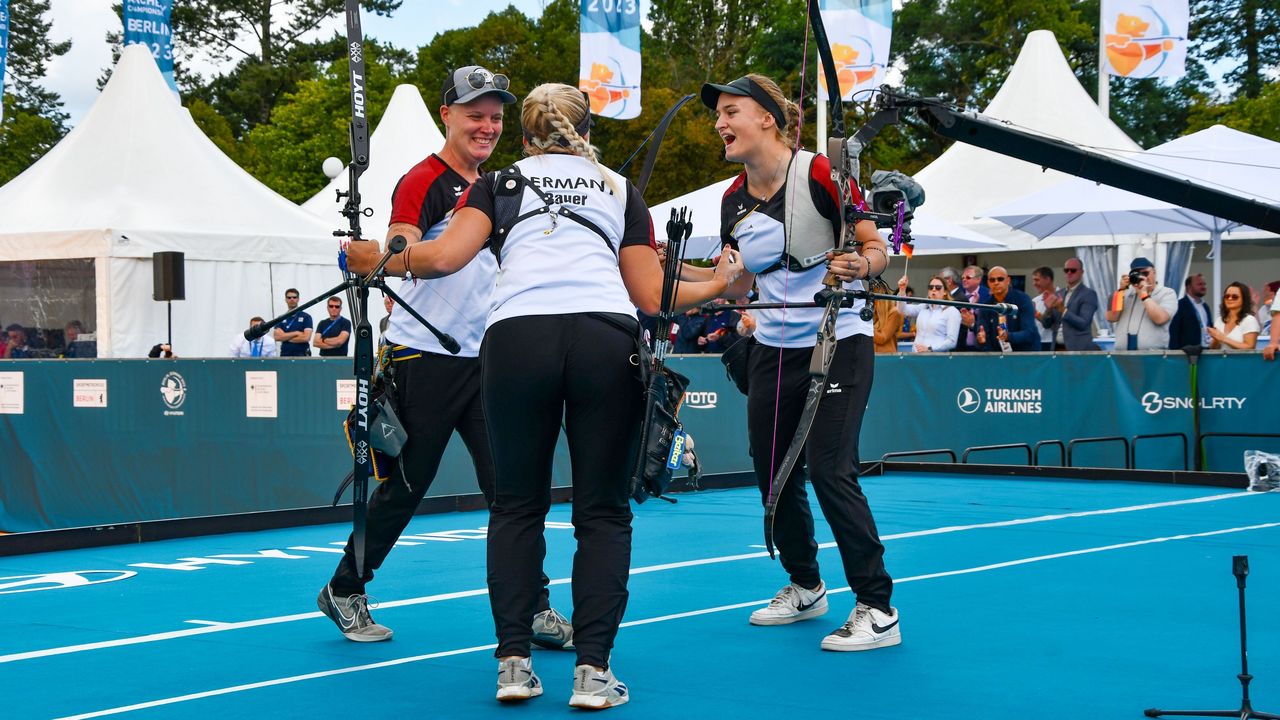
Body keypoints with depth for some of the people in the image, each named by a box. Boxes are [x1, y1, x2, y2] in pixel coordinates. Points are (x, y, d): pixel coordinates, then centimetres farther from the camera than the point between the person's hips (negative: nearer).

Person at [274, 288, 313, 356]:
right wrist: (296, 333, -7)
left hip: (302, 356, -3)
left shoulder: (306, 317, 2)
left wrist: (286, 337, -4)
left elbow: (306, 337, -10)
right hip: (285, 355, 3)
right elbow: (277, 337, -3)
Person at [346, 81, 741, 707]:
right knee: (603, 511, 6)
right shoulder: (620, 190, 24)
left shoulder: (498, 184, 20)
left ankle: (513, 663, 7)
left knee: (517, 506, 12)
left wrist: (371, 256, 21)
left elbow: (443, 257, 3)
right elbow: (652, 297, 19)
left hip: (516, 335, 0)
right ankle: (592, 669, 0)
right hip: (607, 337, 0)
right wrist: (718, 285, 37)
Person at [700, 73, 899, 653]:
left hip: (839, 343, -7)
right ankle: (805, 587, 30)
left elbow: (876, 248, -12)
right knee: (772, 473, 8)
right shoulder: (734, 200, 4)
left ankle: (878, 610, -3)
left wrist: (859, 265, -33)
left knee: (830, 471, -14)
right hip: (773, 351, 7)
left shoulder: (819, 173, -15)